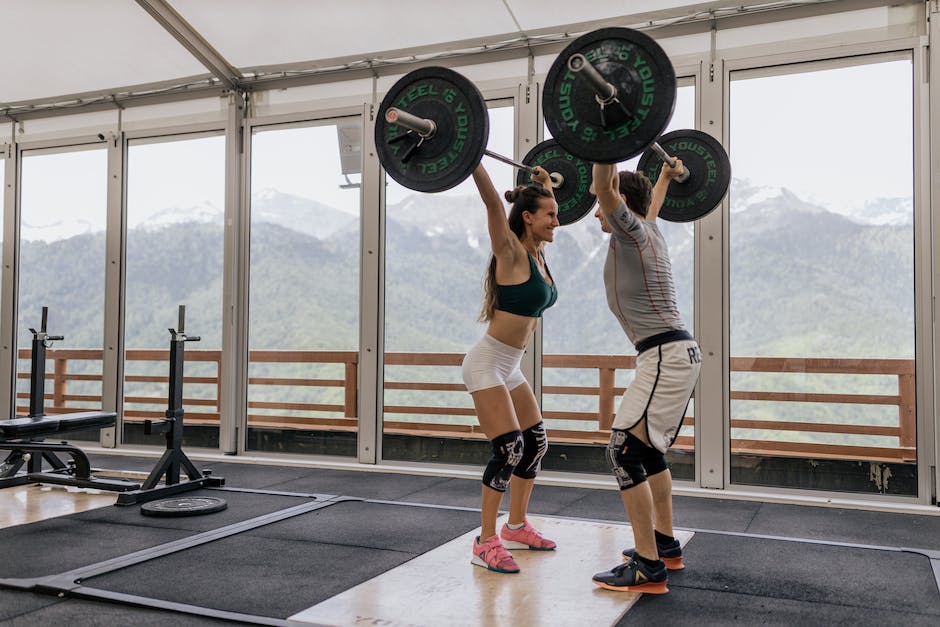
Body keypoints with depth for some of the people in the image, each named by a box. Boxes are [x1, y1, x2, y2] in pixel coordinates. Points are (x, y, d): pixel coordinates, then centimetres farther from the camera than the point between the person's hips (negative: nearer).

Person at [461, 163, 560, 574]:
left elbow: (543, 211, 30)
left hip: (510, 367, 9)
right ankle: (486, 543, -2)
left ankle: (516, 527, 28)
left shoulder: (537, 254, 8)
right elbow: (493, 202, -28)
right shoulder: (511, 253, -14)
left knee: (536, 444, 13)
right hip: (487, 364, -9)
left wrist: (546, 184, 36)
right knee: (509, 449, -13)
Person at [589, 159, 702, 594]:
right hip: (679, 353, 11)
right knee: (648, 450, 20)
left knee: (623, 451, -13)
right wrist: (666, 176, 56)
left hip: (665, 356, -11)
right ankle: (665, 544, 30)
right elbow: (652, 204, 41)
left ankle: (648, 566, -10)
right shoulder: (647, 229, 17)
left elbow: (603, 187, -26)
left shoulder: (632, 231, -8)